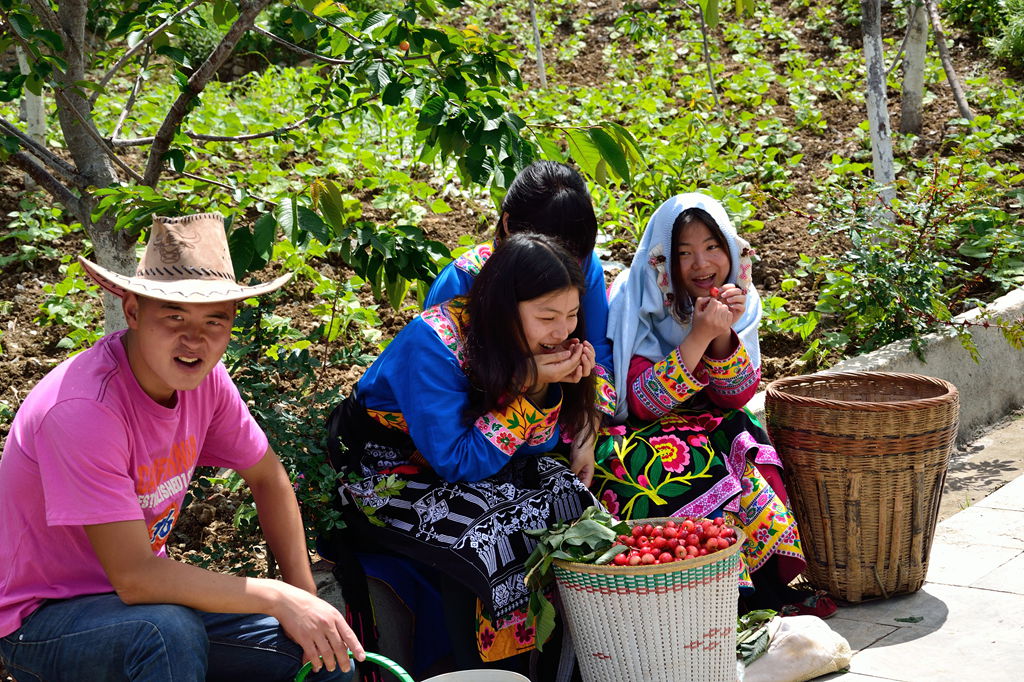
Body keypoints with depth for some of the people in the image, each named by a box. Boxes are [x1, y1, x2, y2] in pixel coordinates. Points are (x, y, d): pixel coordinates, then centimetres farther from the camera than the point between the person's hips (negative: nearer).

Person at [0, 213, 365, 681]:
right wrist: (279, 599, -27)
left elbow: (268, 478, 7)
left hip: (144, 598, 6)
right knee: (171, 632, -36)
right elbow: (134, 577, -31)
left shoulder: (203, 377, -9)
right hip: (46, 621, -6)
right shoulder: (83, 409, -31)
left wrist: (305, 599, 0)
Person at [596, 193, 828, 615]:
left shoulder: (737, 299, 0)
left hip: (710, 428, 4)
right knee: (689, 464, -32)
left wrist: (724, 334, -23)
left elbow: (736, 397, -6)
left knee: (748, 450, -26)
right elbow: (643, 404, -21)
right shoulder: (634, 304, -14)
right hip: (635, 435, -4)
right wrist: (699, 336, -30)